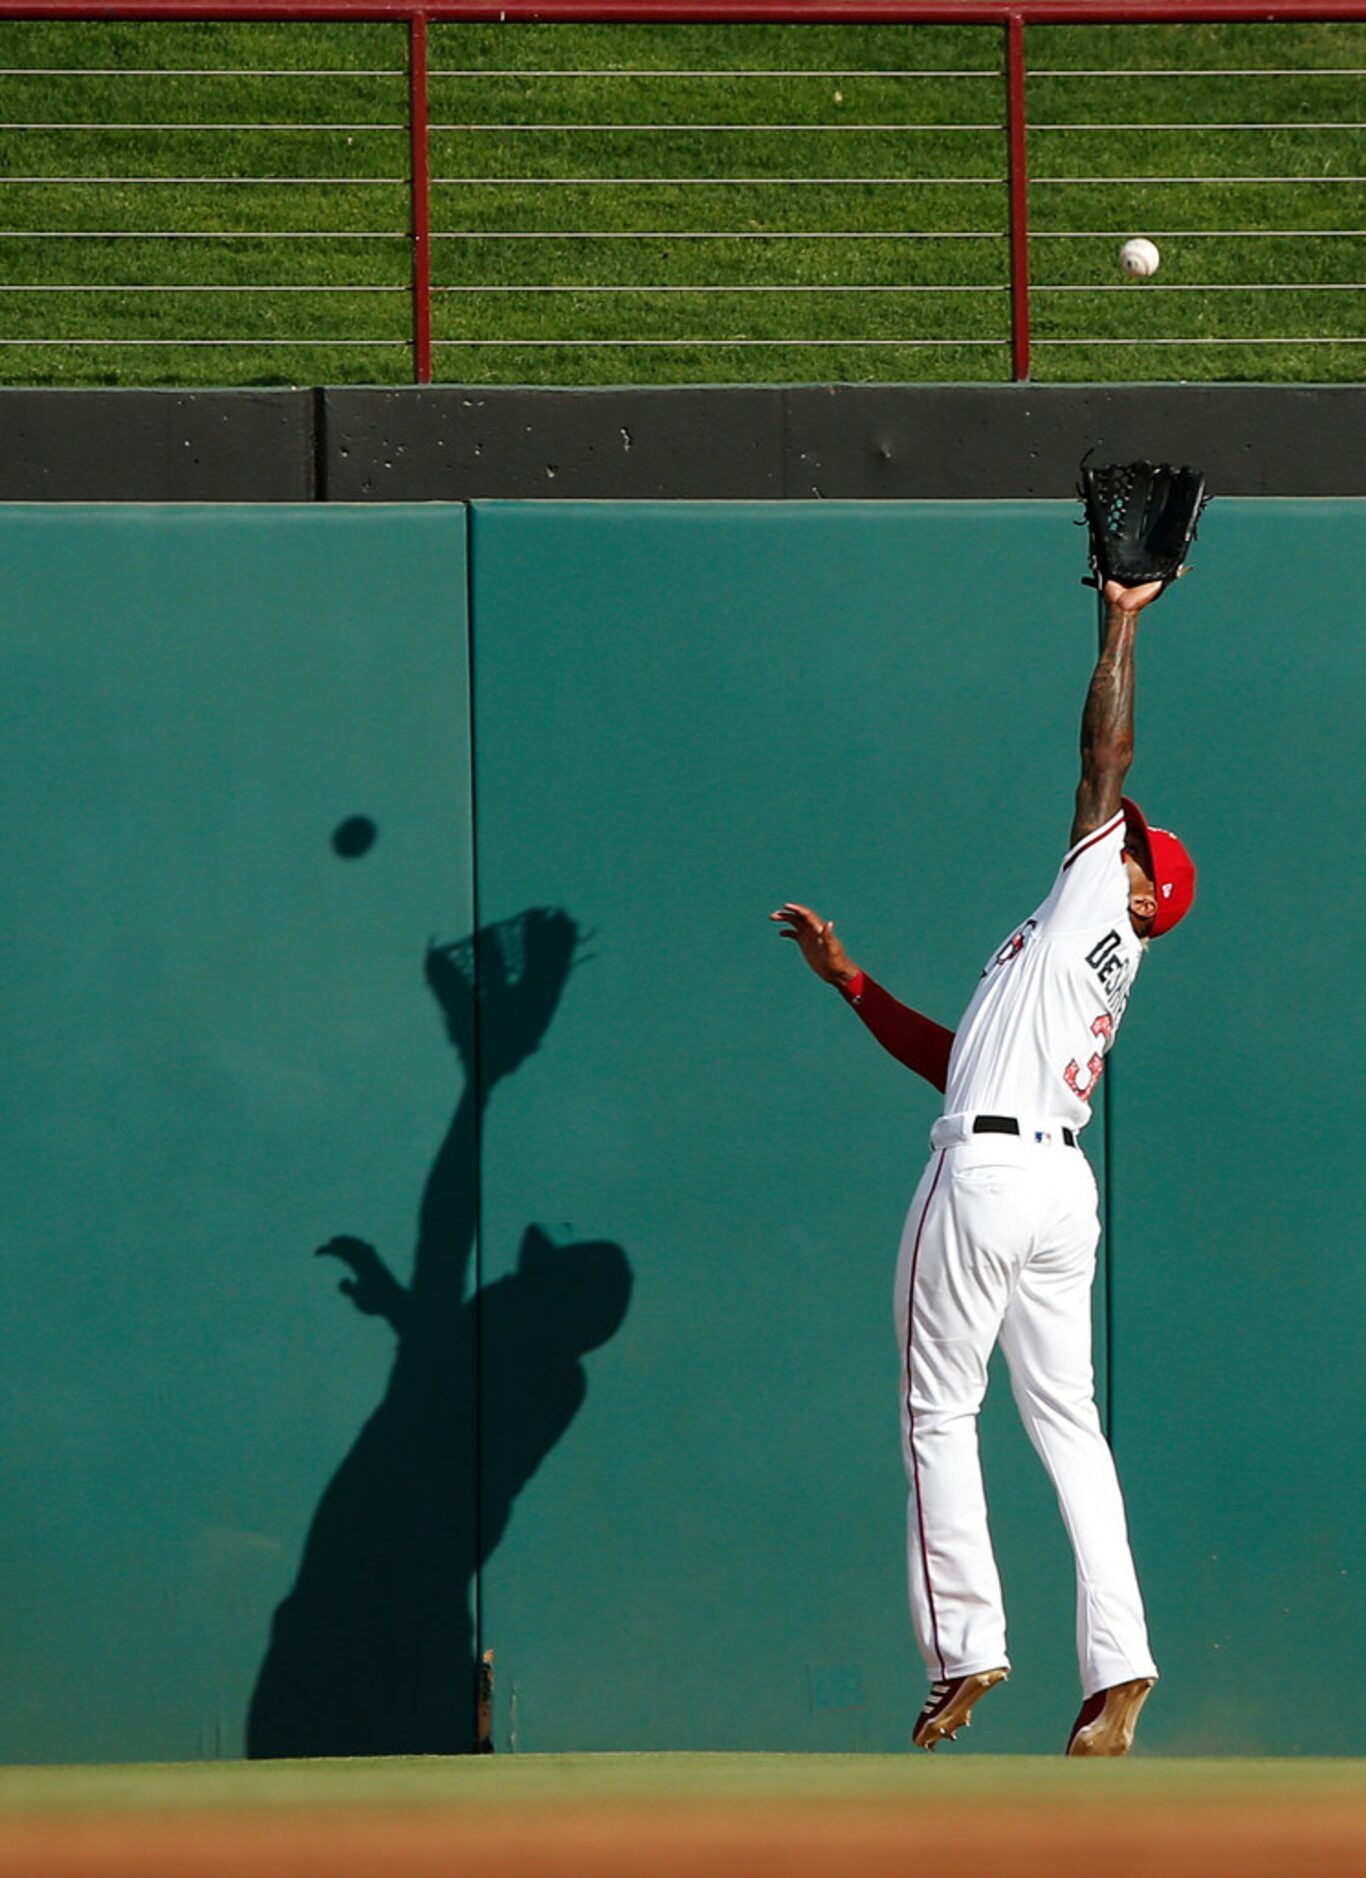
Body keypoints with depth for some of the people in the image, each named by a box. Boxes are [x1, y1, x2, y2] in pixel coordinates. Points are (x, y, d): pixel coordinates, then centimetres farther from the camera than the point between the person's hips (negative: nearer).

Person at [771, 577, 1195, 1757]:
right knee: (1068, 1423, 4)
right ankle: (1119, 1663, -5)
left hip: (988, 1172, -8)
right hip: (1062, 1184, 8)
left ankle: (967, 1649, -2)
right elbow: (957, 1060, 30)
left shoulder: (1099, 906, 3)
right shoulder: (1100, 978, 25)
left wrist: (1121, 621, 8)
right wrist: (851, 981, 33)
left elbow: (1107, 757, -1)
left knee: (939, 1414, 0)